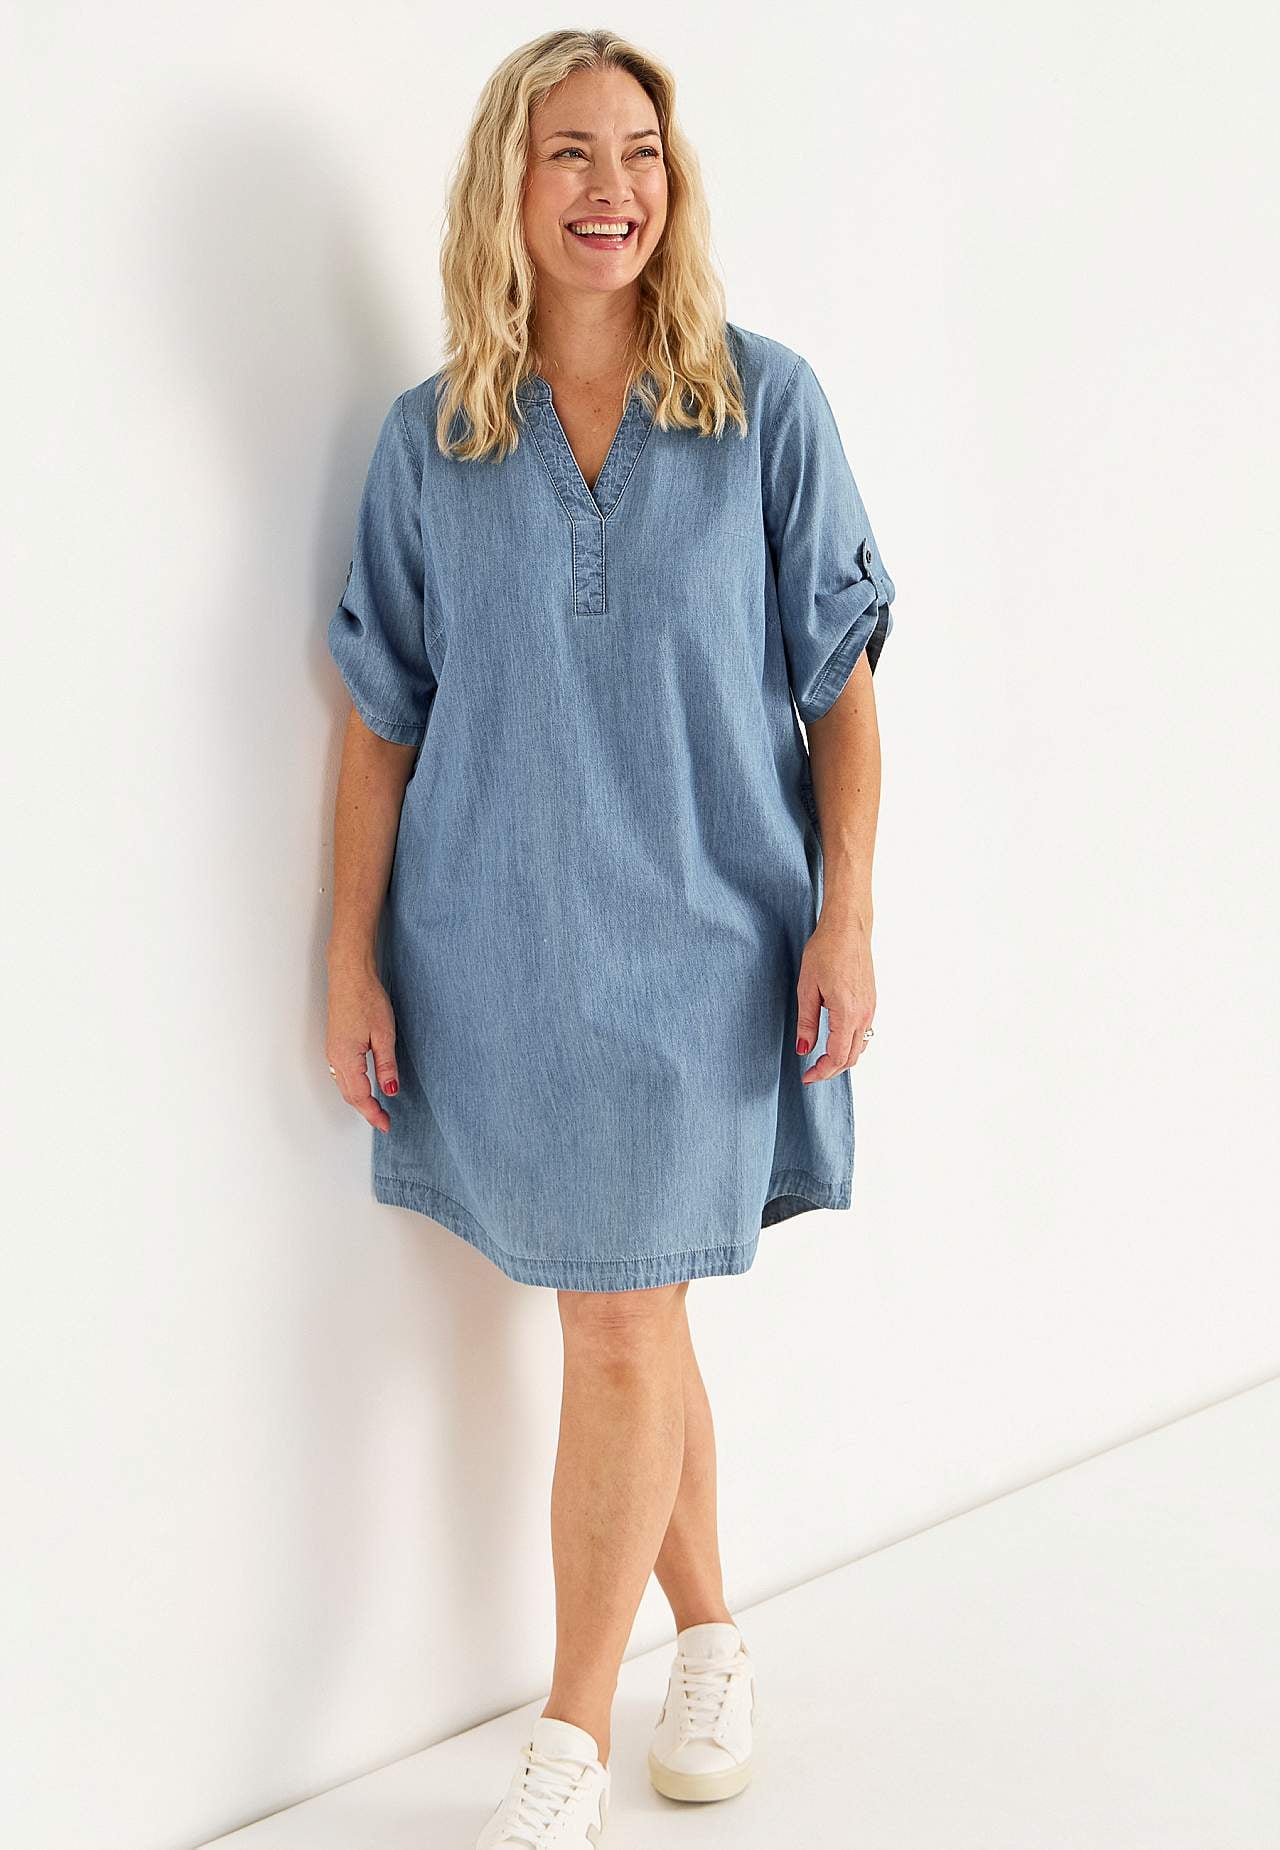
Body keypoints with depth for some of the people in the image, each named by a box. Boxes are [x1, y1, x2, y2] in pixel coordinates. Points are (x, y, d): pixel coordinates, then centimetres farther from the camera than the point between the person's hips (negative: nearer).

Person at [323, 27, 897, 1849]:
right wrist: (353, 961, 1)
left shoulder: (768, 402, -3)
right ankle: (711, 1641, 34)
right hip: (496, 945, 2)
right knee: (630, 1329, 13)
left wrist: (847, 917, -7)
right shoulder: (431, 437, 2)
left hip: (697, 941, -2)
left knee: (621, 1342, -1)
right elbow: (383, 718, 4)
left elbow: (838, 682, -1)